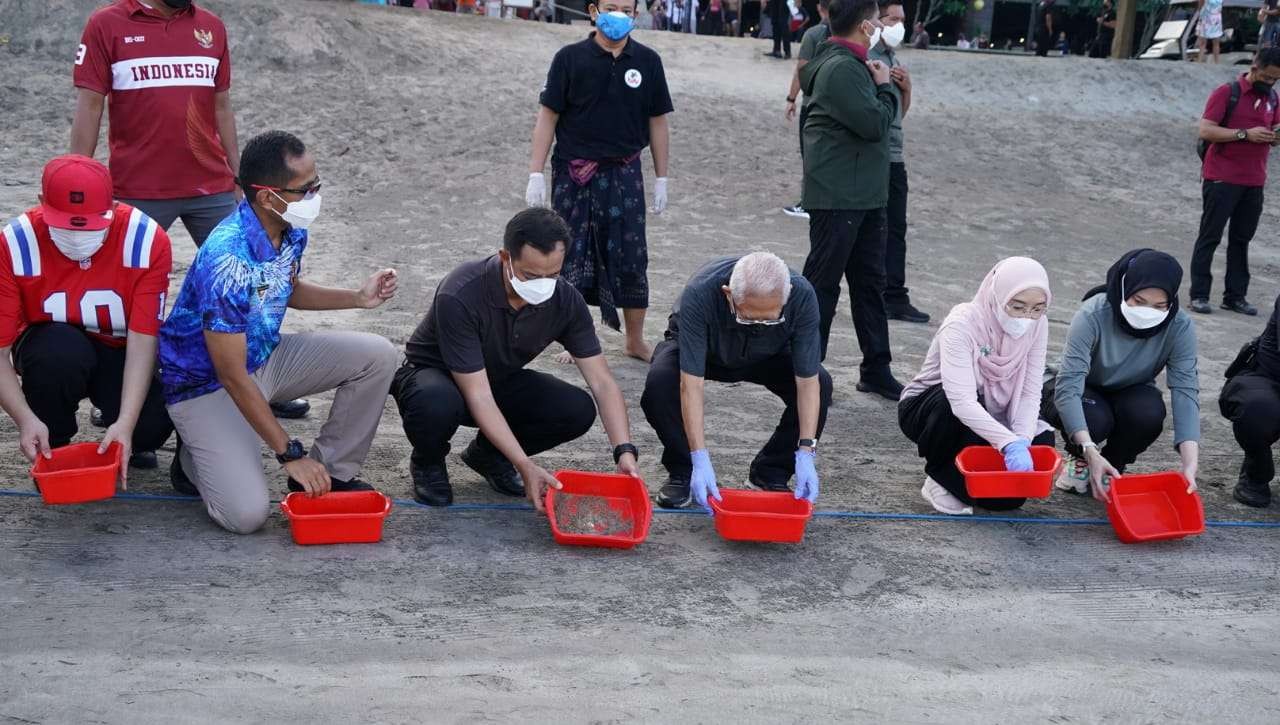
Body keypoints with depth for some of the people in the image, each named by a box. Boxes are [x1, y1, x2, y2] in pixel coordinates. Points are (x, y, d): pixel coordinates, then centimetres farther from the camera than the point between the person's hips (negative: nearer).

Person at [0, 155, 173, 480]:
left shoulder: (147, 240, -24)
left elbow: (143, 340, -25)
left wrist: (126, 423, -35)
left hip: (120, 354, 0)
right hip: (51, 347, 0)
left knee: (151, 426, -28)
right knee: (62, 350, -36)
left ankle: (114, 422, 11)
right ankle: (53, 452, -9)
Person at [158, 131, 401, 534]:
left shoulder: (293, 229, -7)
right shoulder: (227, 260, -33)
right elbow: (233, 377, -28)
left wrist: (357, 298, 0)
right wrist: (290, 454, -24)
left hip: (265, 356, 8)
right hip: (207, 384, -8)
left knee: (376, 356, -7)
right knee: (247, 513, -22)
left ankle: (331, 472, 6)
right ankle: (195, 457, 10)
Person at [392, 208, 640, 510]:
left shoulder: (566, 300, -19)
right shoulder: (459, 296, -34)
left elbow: (602, 383, -16)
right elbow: (478, 396, -33)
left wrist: (624, 451, -31)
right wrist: (526, 466, -39)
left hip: (500, 379, 5)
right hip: (433, 373, -4)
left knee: (577, 410, -21)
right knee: (436, 404, -41)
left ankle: (488, 453, 6)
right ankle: (427, 462, -3)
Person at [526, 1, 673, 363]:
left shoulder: (647, 61, 3)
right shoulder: (571, 58, -3)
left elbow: (657, 122, 8)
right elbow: (548, 116, -2)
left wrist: (661, 179, 7)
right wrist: (536, 174, -7)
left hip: (624, 174, 1)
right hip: (573, 174, -1)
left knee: (631, 260, 3)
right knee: (572, 259, 5)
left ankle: (636, 340, 17)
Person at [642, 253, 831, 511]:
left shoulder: (802, 296, -34)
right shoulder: (699, 294, -41)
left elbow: (807, 380, -28)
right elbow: (691, 383, -39)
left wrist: (806, 454, -35)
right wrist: (700, 460, -43)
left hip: (765, 355, 2)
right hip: (699, 348, -2)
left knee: (821, 385, -24)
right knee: (660, 382, -33)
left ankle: (772, 472, -2)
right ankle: (682, 471, -6)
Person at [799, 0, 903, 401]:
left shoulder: (852, 65, 15)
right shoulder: (841, 68, -18)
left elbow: (881, 118, 20)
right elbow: (874, 123, -21)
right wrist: (884, 86, -8)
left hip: (863, 197, 10)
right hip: (837, 198, -10)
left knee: (869, 282, 13)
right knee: (822, 285, -2)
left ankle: (876, 370, 20)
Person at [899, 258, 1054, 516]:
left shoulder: (1037, 325, -13)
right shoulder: (961, 325, -30)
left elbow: (1029, 393, -14)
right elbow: (961, 402, -41)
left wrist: (1022, 441, -32)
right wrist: (1009, 443, -52)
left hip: (984, 416, 5)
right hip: (925, 410, -5)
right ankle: (941, 478, -11)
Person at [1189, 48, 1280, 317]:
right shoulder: (1227, 93, -9)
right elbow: (1205, 131, -14)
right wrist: (1245, 134, -21)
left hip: (1254, 182, 6)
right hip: (1222, 180, -6)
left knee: (1241, 239, 8)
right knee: (1210, 237, -2)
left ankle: (1235, 296, 13)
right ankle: (1198, 295, 1)